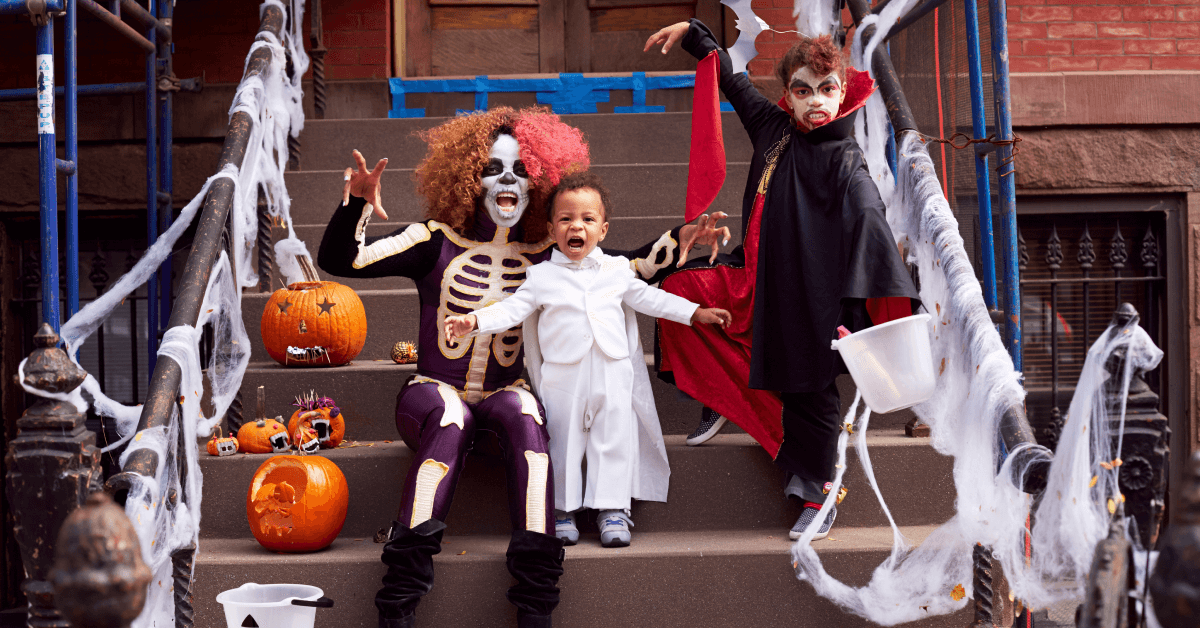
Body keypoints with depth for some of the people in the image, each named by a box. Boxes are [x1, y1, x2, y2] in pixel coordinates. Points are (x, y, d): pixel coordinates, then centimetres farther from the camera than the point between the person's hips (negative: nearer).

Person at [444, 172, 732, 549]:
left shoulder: (616, 270, 10)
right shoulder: (541, 277, 4)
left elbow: (649, 299, 16)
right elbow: (512, 309, -1)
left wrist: (695, 313, 14)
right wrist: (473, 321, -17)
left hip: (613, 376, 2)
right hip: (563, 379, -1)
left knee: (613, 442, 3)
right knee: (563, 444, 3)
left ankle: (613, 509, 11)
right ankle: (563, 510, 15)